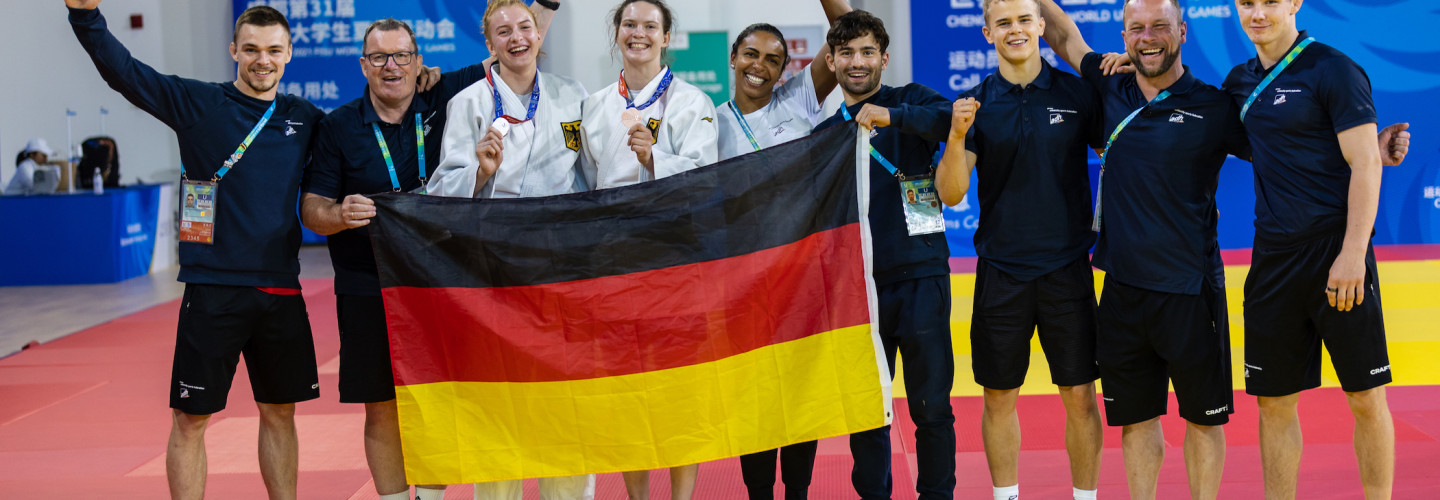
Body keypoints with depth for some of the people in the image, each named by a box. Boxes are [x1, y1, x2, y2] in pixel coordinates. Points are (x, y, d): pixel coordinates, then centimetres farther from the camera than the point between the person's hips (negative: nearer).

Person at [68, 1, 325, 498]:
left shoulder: (305, 119, 9)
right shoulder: (197, 104, -1)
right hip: (213, 287, -3)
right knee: (191, 418, 1)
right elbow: (123, 71, -9)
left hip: (281, 289, 3)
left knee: (279, 414, 13)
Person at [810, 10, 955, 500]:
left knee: (931, 406, 0)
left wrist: (892, 116, -30)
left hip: (919, 276, -3)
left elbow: (955, 120, -19)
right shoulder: (825, 132, 15)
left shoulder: (909, 100, 4)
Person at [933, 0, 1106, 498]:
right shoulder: (975, 103, 2)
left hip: (1067, 268, -1)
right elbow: (951, 194, -5)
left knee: (1079, 396, 3)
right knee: (999, 397, 7)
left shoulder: (1078, 93, 1)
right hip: (1001, 271, 1)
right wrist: (957, 136, -20)